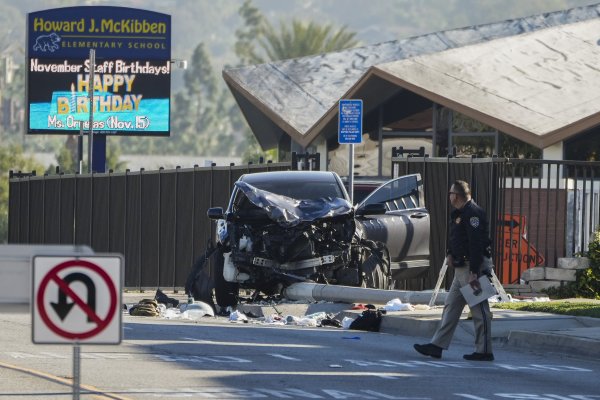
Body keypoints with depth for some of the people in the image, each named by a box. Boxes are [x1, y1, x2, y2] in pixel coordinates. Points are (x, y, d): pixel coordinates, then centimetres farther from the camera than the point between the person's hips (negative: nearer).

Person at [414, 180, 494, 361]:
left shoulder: (472, 213, -17)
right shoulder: (459, 214, 17)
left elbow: (476, 244, -23)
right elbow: (455, 239, 27)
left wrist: (474, 273, -27)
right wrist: (450, 253, 5)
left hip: (474, 266, -11)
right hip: (462, 268, 11)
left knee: (479, 309, -5)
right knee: (451, 306, 10)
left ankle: (484, 351, -1)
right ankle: (437, 346, 12)